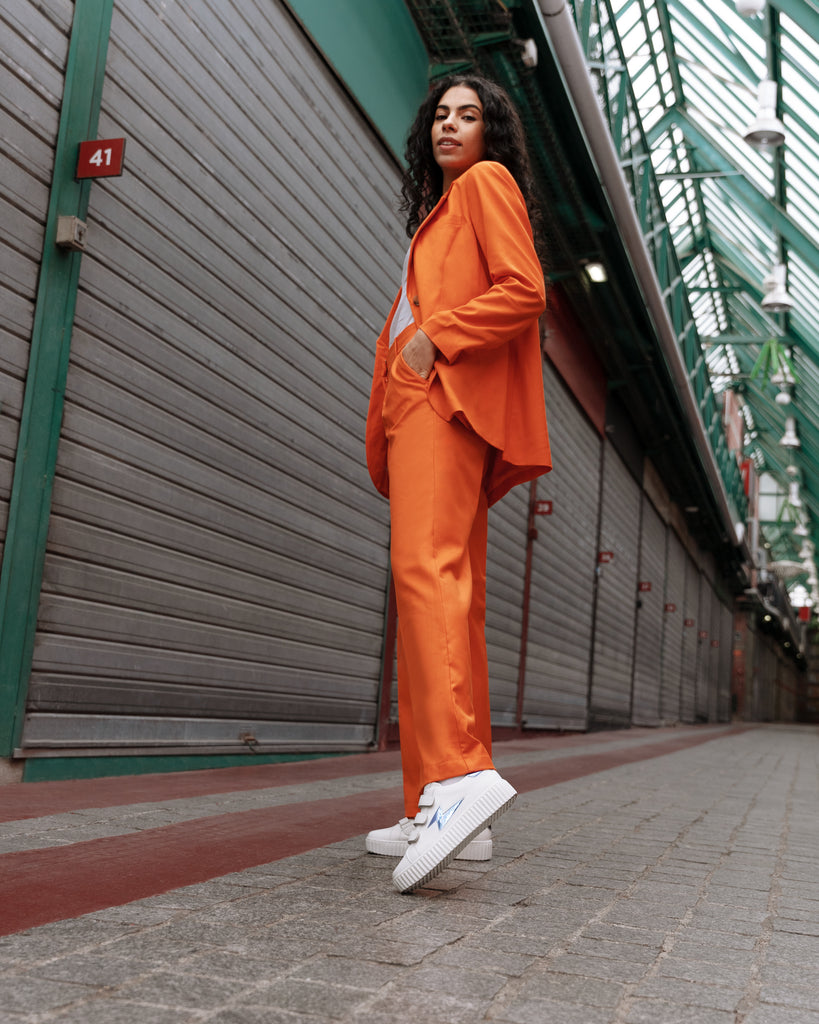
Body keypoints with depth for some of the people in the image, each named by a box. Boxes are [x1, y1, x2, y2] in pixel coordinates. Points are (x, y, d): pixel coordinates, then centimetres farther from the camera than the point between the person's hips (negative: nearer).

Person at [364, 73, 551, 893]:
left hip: (449, 396, -9)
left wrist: (436, 336, -12)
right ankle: (443, 813, 0)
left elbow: (524, 291, -7)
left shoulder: (487, 182, 9)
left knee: (426, 566, -28)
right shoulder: (440, 212, 34)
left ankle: (460, 773, -41)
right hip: (422, 405, 9)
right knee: (447, 596, 0)